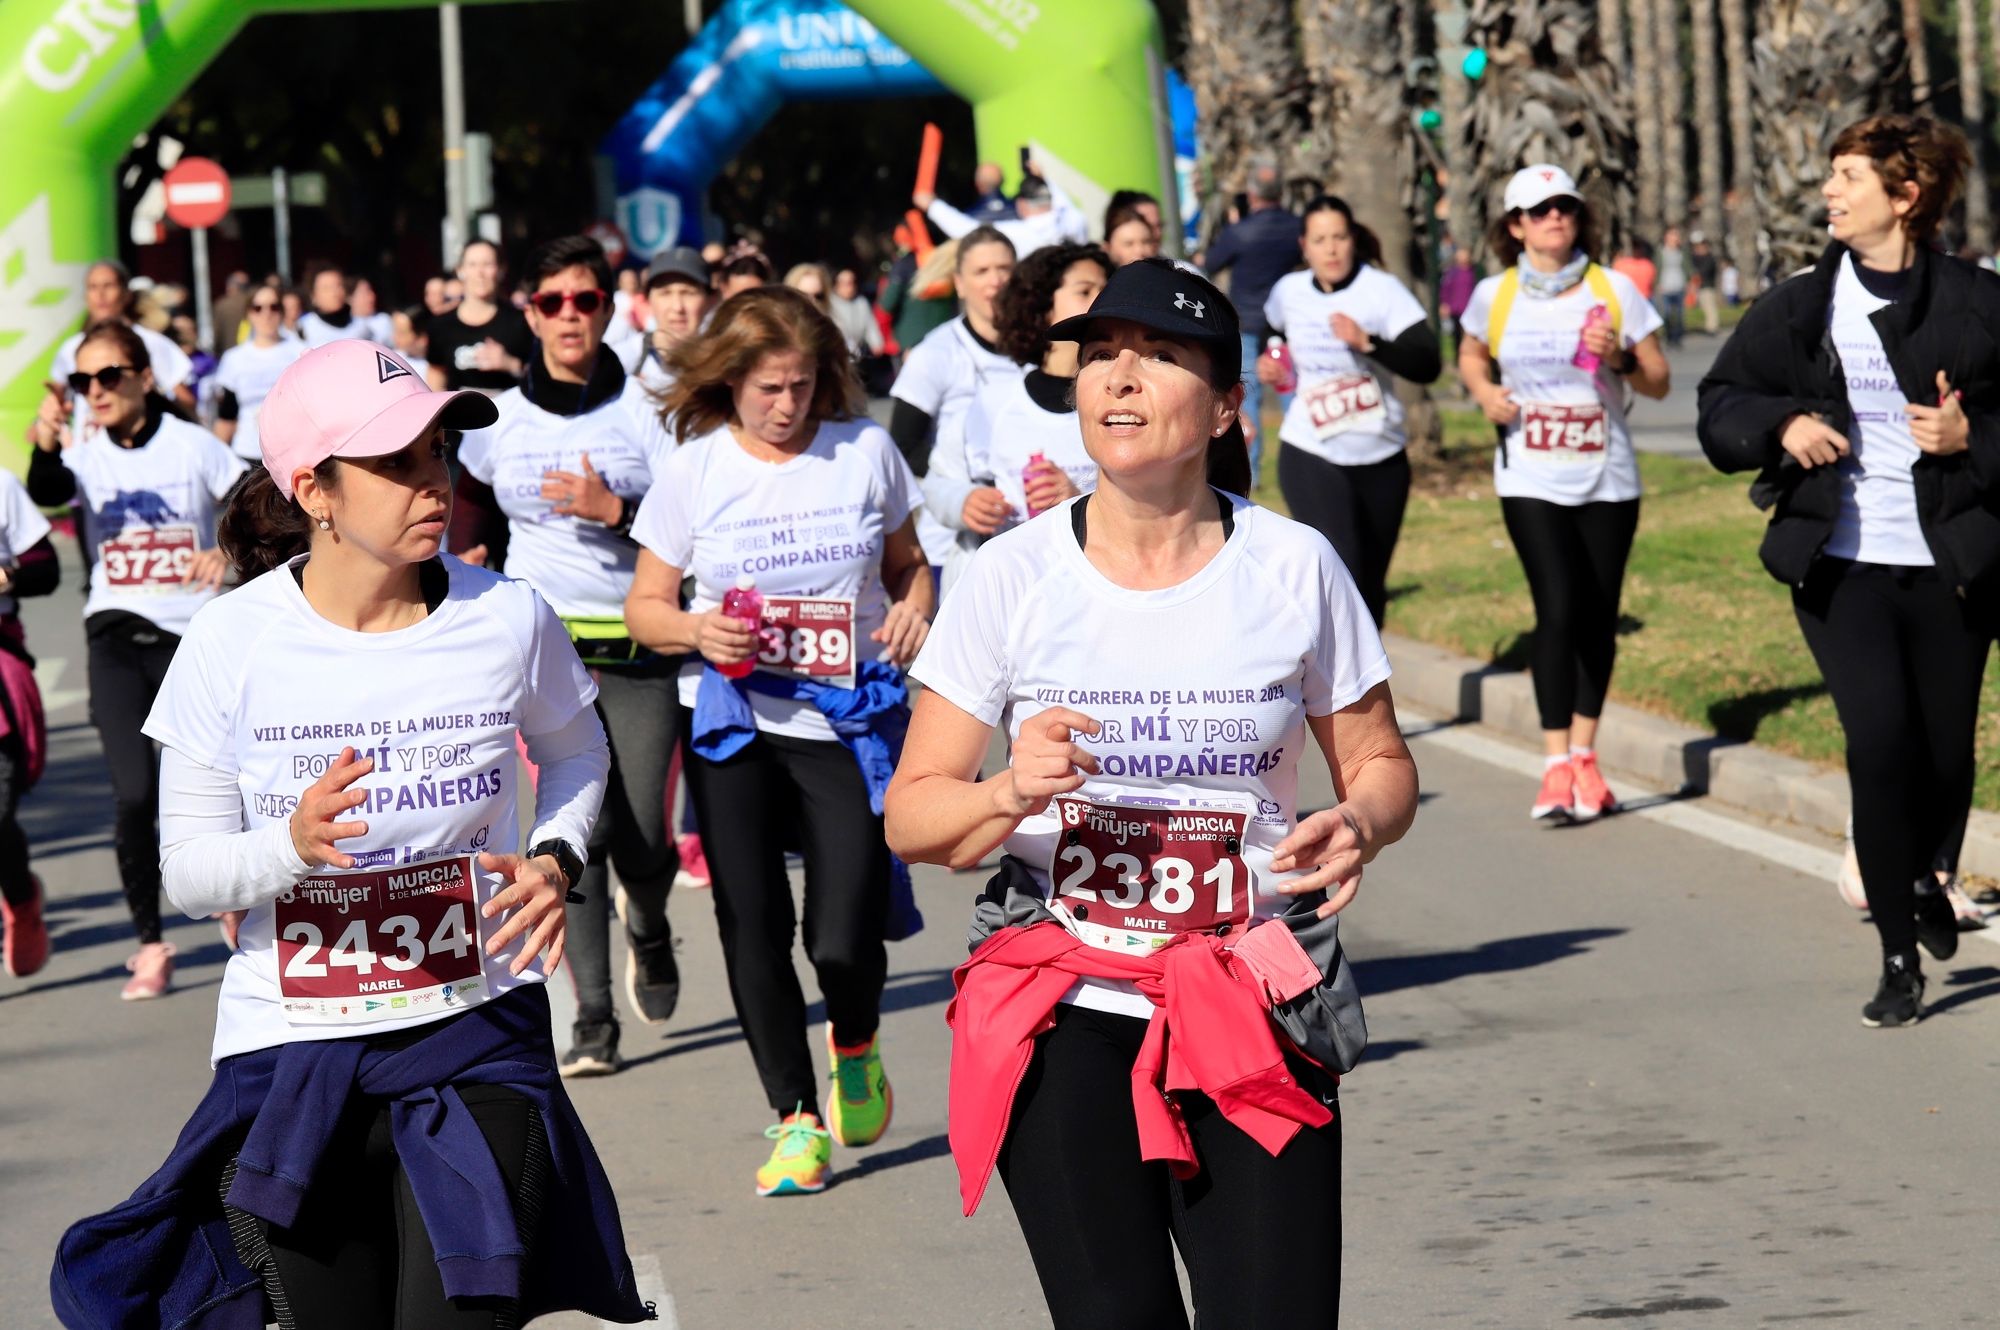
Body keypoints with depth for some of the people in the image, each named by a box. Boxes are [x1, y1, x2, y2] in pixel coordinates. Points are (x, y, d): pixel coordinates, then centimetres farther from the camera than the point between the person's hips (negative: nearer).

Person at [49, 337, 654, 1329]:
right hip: (291, 1050, 0)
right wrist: (294, 845, -25)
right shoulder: (234, 643, -10)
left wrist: (557, 857, -3)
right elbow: (187, 868, -5)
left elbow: (574, 752, 16)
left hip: (477, 1032, 0)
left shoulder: (507, 618, -6)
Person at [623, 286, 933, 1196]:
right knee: (752, 926, 0)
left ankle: (854, 1043, 26)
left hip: (848, 721, -1)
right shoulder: (693, 469, 0)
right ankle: (795, 1116, 14)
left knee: (846, 936, -9)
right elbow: (645, 606, 5)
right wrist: (693, 629, -16)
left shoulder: (865, 452, 1)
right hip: (735, 724, 1)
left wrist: (914, 607, -7)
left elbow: (906, 564, 15)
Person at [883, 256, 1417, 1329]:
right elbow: (912, 814, 1)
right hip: (1064, 1016, 0)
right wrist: (1012, 793, -20)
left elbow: (1380, 763, 10)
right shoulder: (1013, 576, -1)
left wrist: (1357, 828, -13)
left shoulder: (1293, 567, -1)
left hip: (1256, 1017, 0)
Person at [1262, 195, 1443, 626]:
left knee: (1370, 586, 13)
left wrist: (1367, 342, -33)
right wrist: (1267, 362, 8)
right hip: (1310, 457, 0)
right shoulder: (1289, 292, 1)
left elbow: (1427, 366, -22)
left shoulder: (1383, 291, -11)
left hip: (1380, 458, 0)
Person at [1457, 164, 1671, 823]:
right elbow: (1470, 355, 20)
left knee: (1598, 618, 7)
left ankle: (1584, 754, 22)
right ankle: (1556, 766, -13)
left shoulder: (1614, 290, 0)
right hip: (1531, 481, -1)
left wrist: (1619, 358, -16)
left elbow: (1658, 382, 4)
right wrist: (1483, 391, -1)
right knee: (1558, 610, -15)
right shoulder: (1494, 296, 1)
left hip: (1607, 481, 1)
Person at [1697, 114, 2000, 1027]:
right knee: (1881, 738, -15)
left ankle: (1925, 879, 43)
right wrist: (1782, 424, -9)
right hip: (1841, 564, 0)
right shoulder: (1800, 308, 5)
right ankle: (1898, 959, -4)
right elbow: (1721, 410, 9)